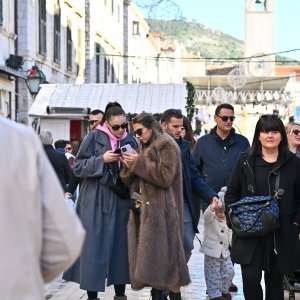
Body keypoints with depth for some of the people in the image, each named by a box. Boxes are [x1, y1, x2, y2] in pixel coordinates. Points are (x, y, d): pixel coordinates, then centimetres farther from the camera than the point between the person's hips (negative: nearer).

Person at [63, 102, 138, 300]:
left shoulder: (130, 141, 7)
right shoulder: (93, 138, -3)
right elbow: (78, 167, -5)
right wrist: (102, 159, -16)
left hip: (121, 202, 3)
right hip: (95, 202, -3)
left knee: (121, 246, 6)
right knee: (94, 247, -2)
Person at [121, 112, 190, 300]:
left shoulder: (167, 146, -4)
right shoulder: (146, 148, 20)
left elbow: (165, 176, -16)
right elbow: (133, 183, 20)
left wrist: (139, 163, -12)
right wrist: (129, 166, 0)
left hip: (162, 210, -8)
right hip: (145, 209, 8)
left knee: (165, 256, -8)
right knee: (151, 257, 5)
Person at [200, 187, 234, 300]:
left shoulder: (228, 220, 6)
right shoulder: (210, 218, -13)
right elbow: (207, 215, -38)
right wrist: (212, 208, -59)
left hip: (225, 252, 6)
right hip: (212, 251, -6)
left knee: (229, 271, 9)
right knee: (213, 274, -1)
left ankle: (224, 290, 28)